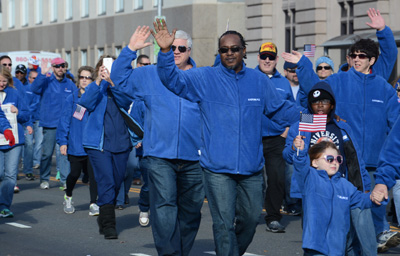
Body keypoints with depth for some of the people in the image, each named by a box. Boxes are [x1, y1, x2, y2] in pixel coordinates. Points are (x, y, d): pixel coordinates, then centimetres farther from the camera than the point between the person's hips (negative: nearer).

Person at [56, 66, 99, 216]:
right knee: (75, 174, 8)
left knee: (94, 174, -5)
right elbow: (64, 121, 2)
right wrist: (62, 141, -2)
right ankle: (68, 197, 33)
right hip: (75, 145, 0)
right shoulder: (71, 99, 2)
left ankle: (93, 204, 3)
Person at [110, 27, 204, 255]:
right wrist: (130, 50, 0)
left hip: (193, 158, 2)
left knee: (190, 210, 9)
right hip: (159, 155, -1)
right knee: (164, 205, -15)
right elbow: (119, 77, 12)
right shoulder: (150, 75, 10)